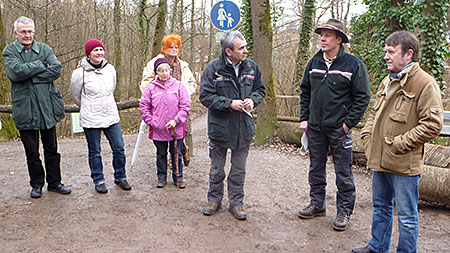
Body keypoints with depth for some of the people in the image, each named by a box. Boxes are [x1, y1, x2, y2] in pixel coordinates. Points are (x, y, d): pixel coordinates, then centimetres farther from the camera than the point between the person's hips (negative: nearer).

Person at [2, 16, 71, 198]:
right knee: (31, 151, 8)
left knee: (51, 148, 10)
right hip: (24, 109, -2)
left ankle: (54, 182, 23)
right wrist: (41, 65, -11)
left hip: (48, 107, 2)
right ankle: (36, 184, 23)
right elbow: (17, 71, -17)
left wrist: (31, 76, -14)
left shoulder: (44, 49, 7)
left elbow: (56, 70, -9)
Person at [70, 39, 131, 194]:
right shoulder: (80, 73, -9)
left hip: (111, 116, 4)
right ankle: (98, 181, 23)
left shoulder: (110, 69, 4)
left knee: (119, 148, 4)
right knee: (95, 152, 6)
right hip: (91, 120, -4)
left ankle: (120, 177, 23)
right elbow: (75, 95, 6)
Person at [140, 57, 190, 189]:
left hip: (176, 129, -1)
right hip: (158, 130, 1)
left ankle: (178, 177, 24)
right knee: (161, 154, 14)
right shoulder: (151, 88, 0)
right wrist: (151, 121, -4)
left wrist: (176, 120, -12)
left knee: (177, 154, 10)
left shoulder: (179, 86, -2)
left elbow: (185, 106, -4)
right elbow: (143, 106, 5)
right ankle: (161, 178, 27)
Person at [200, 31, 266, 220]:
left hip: (244, 128, 3)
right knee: (217, 168, 13)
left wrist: (253, 100, -8)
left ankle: (236, 202, 26)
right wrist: (230, 104, -20)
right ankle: (214, 199, 32)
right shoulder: (213, 68, -10)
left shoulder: (252, 67, 2)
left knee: (239, 169, 12)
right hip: (220, 127, -2)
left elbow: (260, 89, 14)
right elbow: (205, 97, -12)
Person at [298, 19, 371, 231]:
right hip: (315, 127, 5)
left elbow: (362, 97, -6)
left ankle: (344, 211, 17)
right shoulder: (314, 62, 8)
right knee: (316, 168, 15)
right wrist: (304, 118, 7)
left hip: (339, 129, -5)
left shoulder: (353, 64, -7)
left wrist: (349, 122, -11)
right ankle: (317, 204, 29)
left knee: (343, 172, 4)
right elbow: (305, 92, 15)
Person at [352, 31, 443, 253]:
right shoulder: (387, 81, 13)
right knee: (380, 207, 22)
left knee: (406, 215, 6)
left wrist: (401, 143, -18)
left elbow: (432, 124, -20)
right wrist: (367, 133, 10)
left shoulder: (425, 83, -14)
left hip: (404, 164, -8)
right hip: (379, 159, 8)